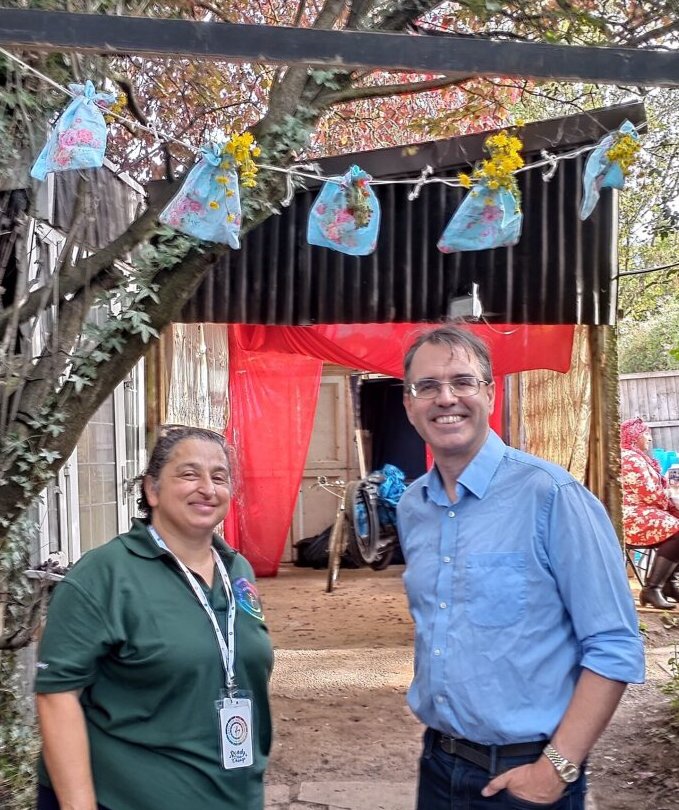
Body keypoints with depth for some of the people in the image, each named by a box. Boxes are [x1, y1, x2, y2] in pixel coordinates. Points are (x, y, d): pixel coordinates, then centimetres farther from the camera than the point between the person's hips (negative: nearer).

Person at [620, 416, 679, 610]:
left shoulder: (638, 457, 22)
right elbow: (651, 493, -18)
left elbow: (653, 491, 19)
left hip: (642, 514, 11)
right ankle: (651, 589, -25)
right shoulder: (630, 459, -13)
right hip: (632, 518, -11)